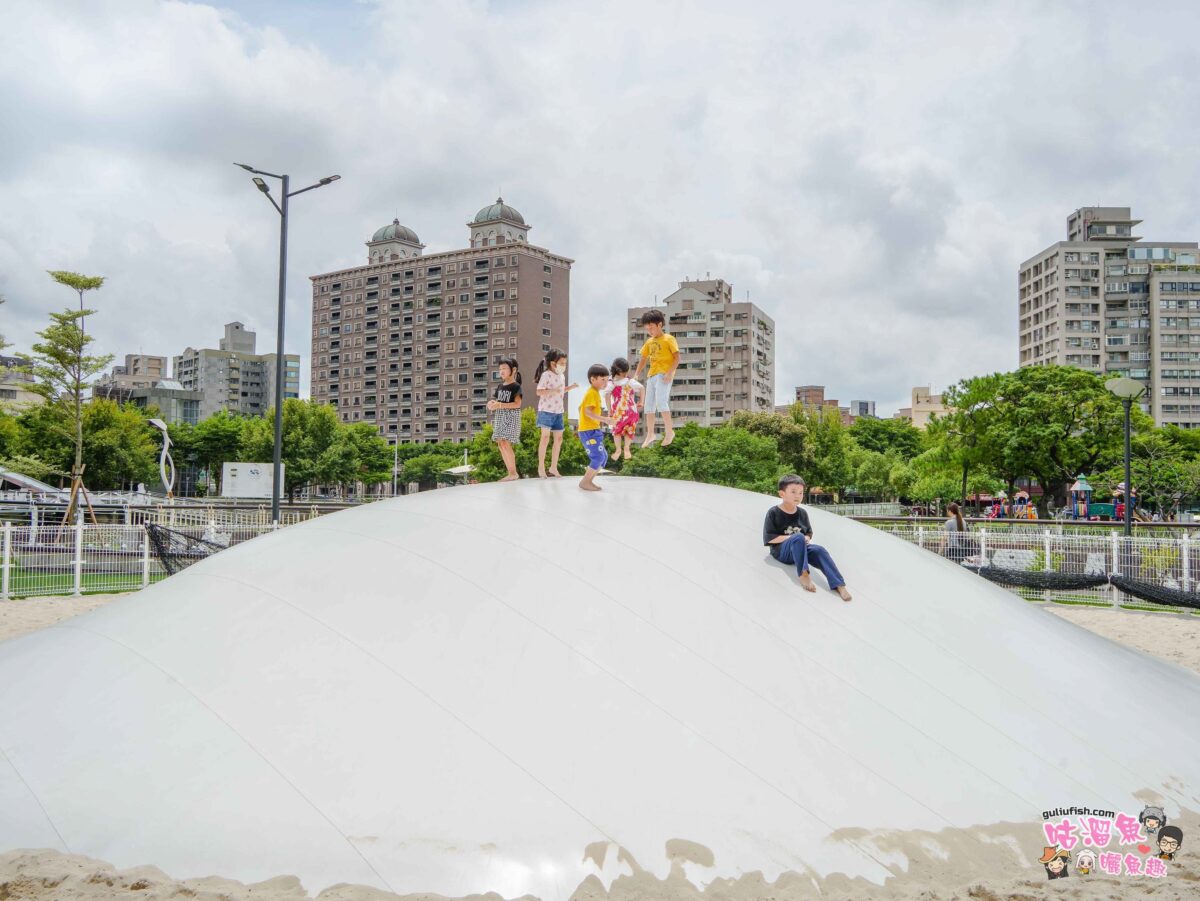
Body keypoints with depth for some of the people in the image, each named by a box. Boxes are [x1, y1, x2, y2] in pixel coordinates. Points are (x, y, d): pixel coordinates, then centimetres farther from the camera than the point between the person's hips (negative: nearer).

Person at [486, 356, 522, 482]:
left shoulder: (516, 386, -6)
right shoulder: (500, 386, 14)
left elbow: (517, 404, -17)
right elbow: (494, 400, 17)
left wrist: (501, 405, -24)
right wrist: (491, 404, -7)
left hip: (511, 417, -8)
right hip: (499, 417, 8)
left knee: (505, 443, -15)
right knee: (500, 444, 3)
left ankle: (513, 473, -8)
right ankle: (511, 473, 9)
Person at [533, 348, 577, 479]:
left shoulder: (562, 376, 11)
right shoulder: (546, 375, -13)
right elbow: (539, 391, -20)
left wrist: (571, 387, 11)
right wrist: (553, 391, -33)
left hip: (558, 411, 8)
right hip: (546, 410, -8)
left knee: (559, 438, 8)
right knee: (545, 437, -8)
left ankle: (553, 467, 18)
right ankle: (541, 467, -1)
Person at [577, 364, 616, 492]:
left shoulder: (594, 393, 16)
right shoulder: (592, 393, -14)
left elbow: (581, 408, 27)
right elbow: (588, 412, -25)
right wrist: (604, 419, -32)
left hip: (593, 430, 10)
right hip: (589, 431, -10)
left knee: (603, 457, 11)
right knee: (598, 457, -13)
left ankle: (589, 480, 16)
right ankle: (584, 482, -5)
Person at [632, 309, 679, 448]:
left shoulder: (669, 339, -3)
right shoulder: (649, 342, 17)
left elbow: (677, 357, -8)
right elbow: (643, 358, 23)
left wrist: (670, 372, -20)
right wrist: (637, 374, 13)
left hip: (664, 374, -7)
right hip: (651, 375, 8)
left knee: (661, 401, -21)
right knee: (649, 405, 5)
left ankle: (669, 431, -15)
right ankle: (650, 434, 10)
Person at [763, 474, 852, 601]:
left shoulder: (802, 513, 11)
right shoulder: (773, 512, -5)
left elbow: (809, 533, 20)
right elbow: (769, 538, -12)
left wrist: (806, 539, -5)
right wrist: (792, 537, -15)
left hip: (800, 549, 5)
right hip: (781, 550, -4)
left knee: (819, 550, -27)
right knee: (798, 538, -35)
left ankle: (839, 585, -36)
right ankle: (803, 575, -36)